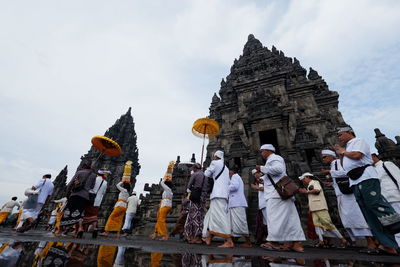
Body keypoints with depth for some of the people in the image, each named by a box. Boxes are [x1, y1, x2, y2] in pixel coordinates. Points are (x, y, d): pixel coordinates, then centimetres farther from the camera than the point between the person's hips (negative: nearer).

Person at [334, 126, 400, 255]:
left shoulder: (358, 141, 3)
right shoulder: (347, 148, 27)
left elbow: (357, 155, -16)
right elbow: (345, 166, 27)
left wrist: (343, 151, 1)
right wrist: (340, 155, 20)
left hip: (366, 178, -8)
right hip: (355, 182, 8)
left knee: (375, 204, -17)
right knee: (370, 215, 2)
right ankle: (389, 245, 3)